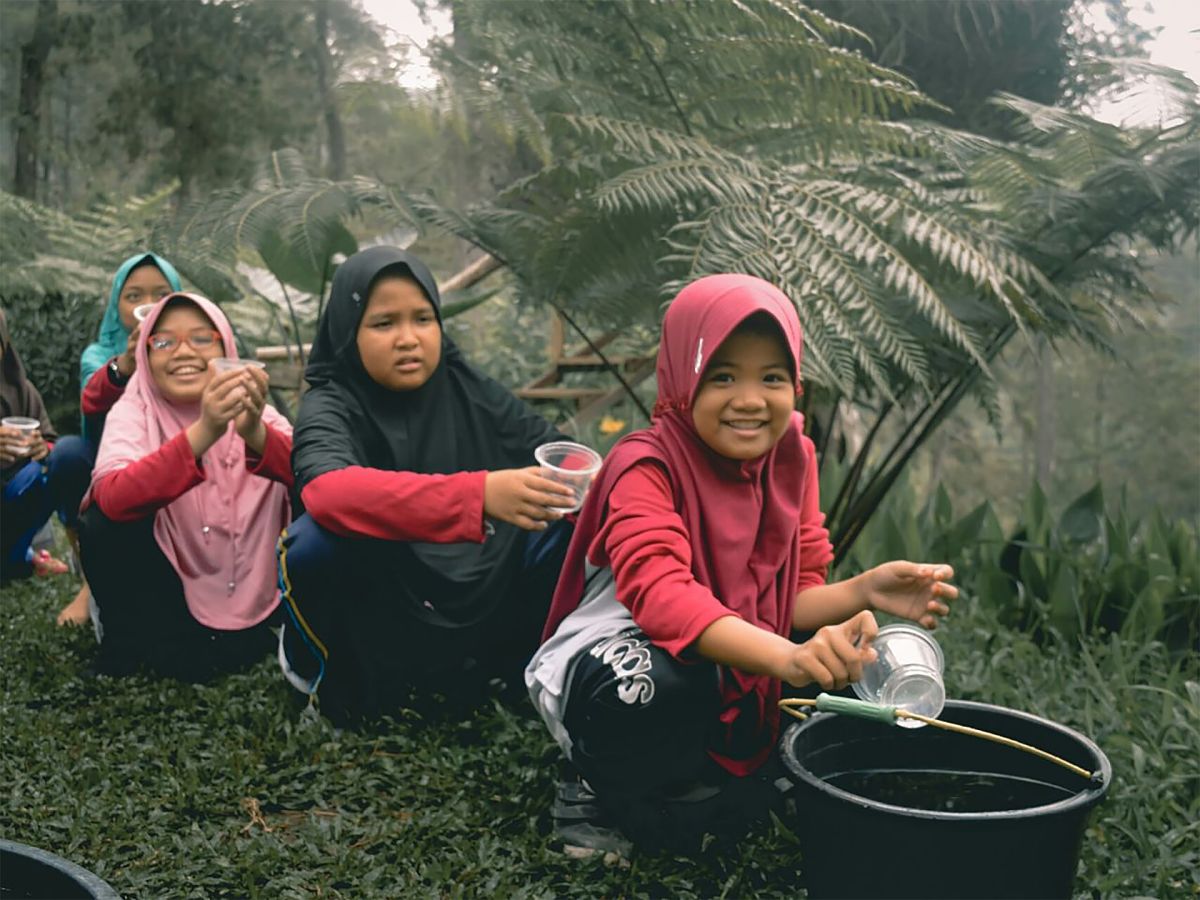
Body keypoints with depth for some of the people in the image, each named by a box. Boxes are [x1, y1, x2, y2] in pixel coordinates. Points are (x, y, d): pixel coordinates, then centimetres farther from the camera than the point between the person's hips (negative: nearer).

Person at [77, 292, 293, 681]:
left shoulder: (247, 406, -7)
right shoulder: (133, 411, -12)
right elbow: (113, 498, -33)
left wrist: (255, 431, -46)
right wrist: (202, 433, -47)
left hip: (249, 589, 3)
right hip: (164, 586, -2)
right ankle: (125, 641, -1)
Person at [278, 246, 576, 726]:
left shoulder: (468, 390, 0)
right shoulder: (330, 408, -14)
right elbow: (328, 492, -37)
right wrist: (479, 494, -48)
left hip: (480, 604, 4)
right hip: (376, 617, -3)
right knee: (316, 542, -32)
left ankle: (520, 657, 7)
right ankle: (328, 668, -1)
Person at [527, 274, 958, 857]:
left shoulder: (790, 458, -3)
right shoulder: (646, 467, -22)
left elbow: (792, 597, -1)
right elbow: (661, 593, -40)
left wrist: (865, 593, -24)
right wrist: (789, 659, -55)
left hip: (732, 673, 7)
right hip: (607, 665, -6)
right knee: (668, 679, -38)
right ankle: (595, 792, -7)